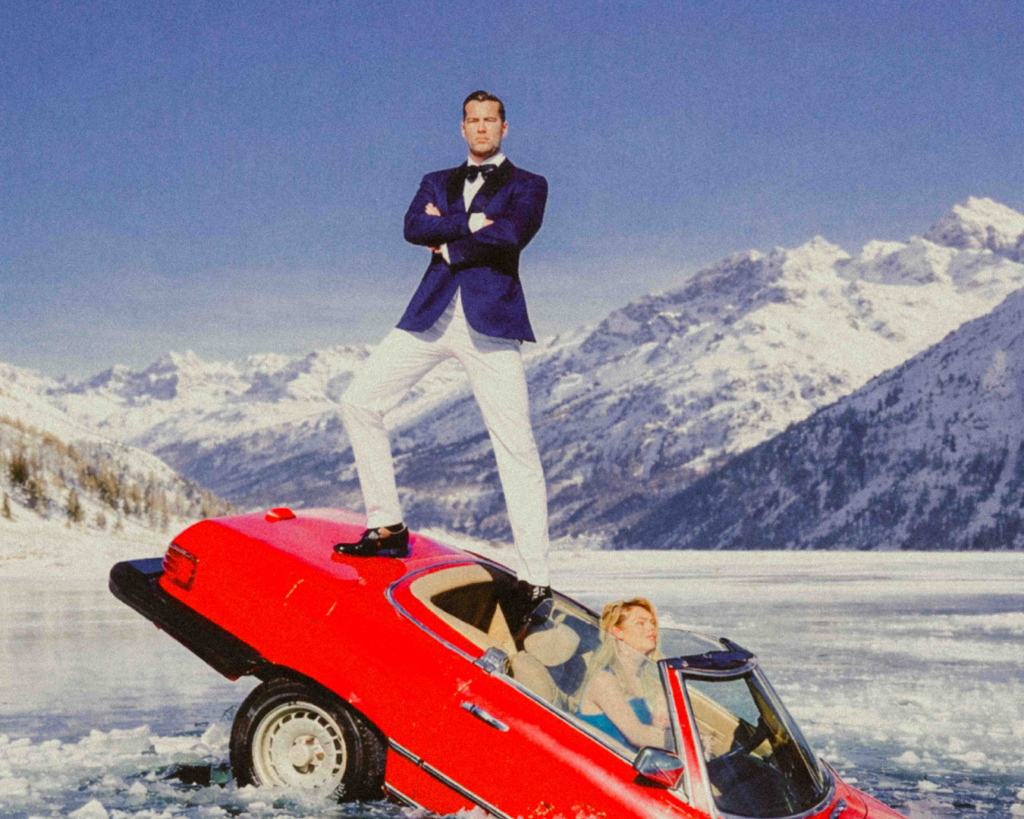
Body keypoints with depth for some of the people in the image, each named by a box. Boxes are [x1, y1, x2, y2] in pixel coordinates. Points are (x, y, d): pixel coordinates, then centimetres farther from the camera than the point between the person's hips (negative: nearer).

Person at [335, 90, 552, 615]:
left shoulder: (527, 186, 10)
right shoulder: (437, 182, 21)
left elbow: (510, 235, -11)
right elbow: (412, 227, 0)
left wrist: (447, 242, -3)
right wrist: (469, 223, -10)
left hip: (491, 318, -4)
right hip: (431, 312, 5)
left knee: (515, 447, -8)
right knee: (359, 401, -2)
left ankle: (535, 577, -6)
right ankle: (387, 527, 8)